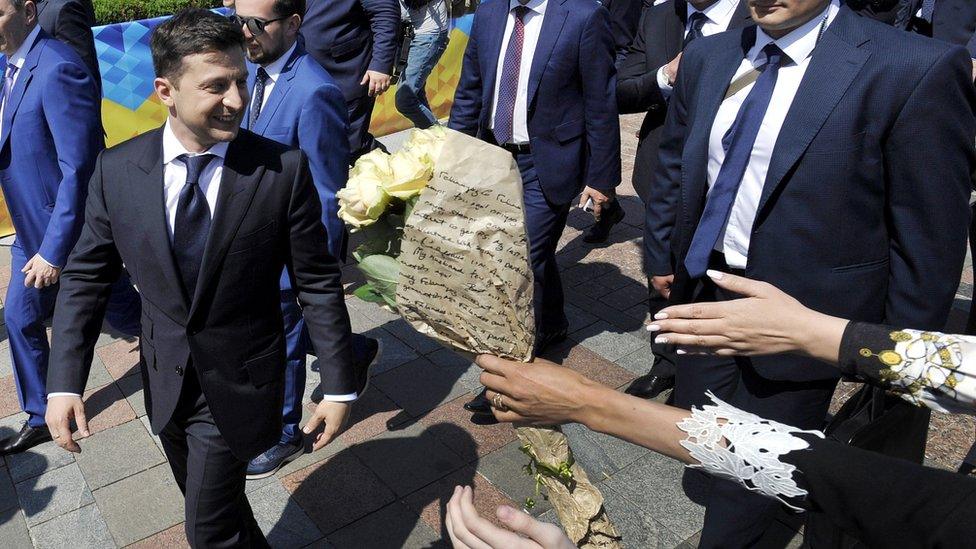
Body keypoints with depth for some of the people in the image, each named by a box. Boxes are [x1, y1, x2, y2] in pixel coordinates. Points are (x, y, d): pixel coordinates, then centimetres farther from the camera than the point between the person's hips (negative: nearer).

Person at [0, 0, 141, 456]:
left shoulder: (57, 69, -25)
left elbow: (78, 169, -27)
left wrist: (54, 251, -23)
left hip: (75, 231, -9)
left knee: (122, 314, 10)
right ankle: (40, 418, 32)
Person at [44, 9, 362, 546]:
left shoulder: (283, 169, -19)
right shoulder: (117, 170, -10)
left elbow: (317, 281, -13)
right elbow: (85, 276, -1)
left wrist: (339, 385, -10)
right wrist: (64, 382, -8)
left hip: (239, 384, -4)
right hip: (165, 378, 4)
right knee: (205, 502, 25)